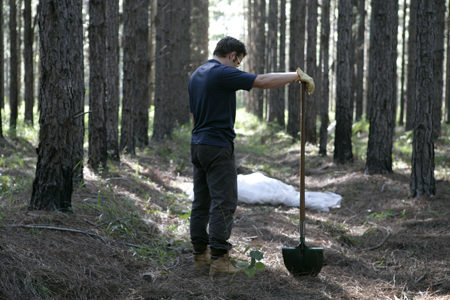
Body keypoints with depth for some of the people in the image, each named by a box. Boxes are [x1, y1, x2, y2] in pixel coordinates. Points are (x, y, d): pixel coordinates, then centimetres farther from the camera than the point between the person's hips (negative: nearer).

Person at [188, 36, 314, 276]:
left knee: (201, 203, 12)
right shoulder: (223, 73, -14)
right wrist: (297, 76, -12)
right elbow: (263, 81, -21)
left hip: (198, 146, 9)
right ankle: (219, 259, -11)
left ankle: (200, 254, 15)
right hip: (218, 148, -9)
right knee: (223, 203, -8)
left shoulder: (196, 75, 15)